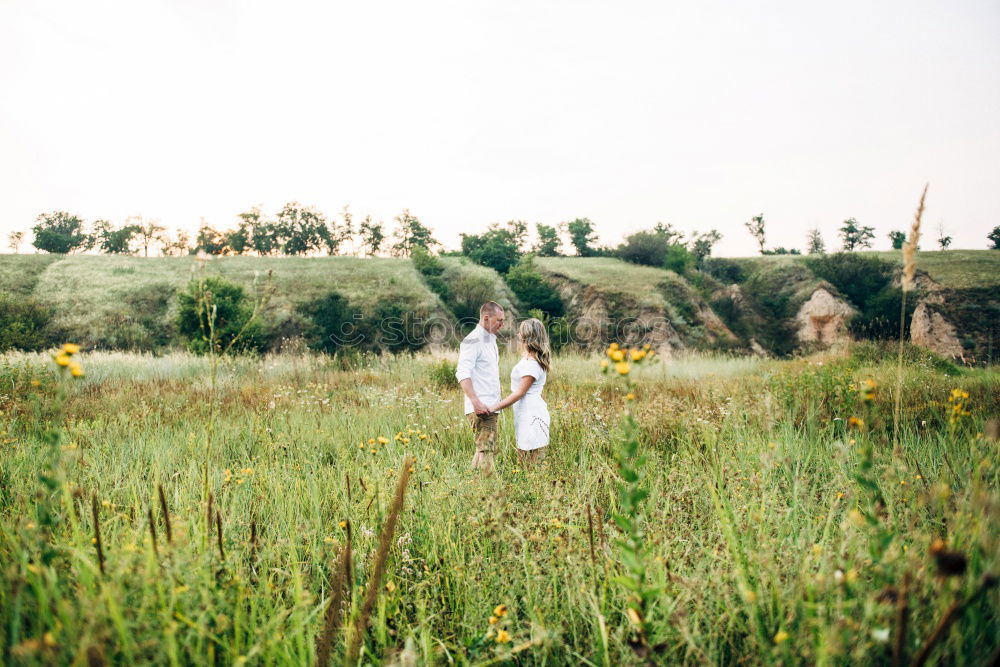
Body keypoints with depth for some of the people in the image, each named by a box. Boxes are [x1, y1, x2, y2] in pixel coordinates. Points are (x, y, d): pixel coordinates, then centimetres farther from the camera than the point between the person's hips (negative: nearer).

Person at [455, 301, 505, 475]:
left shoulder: (491, 340, 19)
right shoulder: (473, 341, -11)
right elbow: (462, 374, -21)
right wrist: (475, 401, -31)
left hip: (490, 407, 10)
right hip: (480, 408, -10)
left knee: (484, 449, 14)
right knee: (486, 450, -13)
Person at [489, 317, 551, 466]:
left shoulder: (532, 364, -18)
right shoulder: (528, 359, 13)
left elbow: (520, 393, -18)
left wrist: (494, 408, -17)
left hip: (531, 415, -10)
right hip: (525, 414, 10)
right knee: (523, 460, 14)